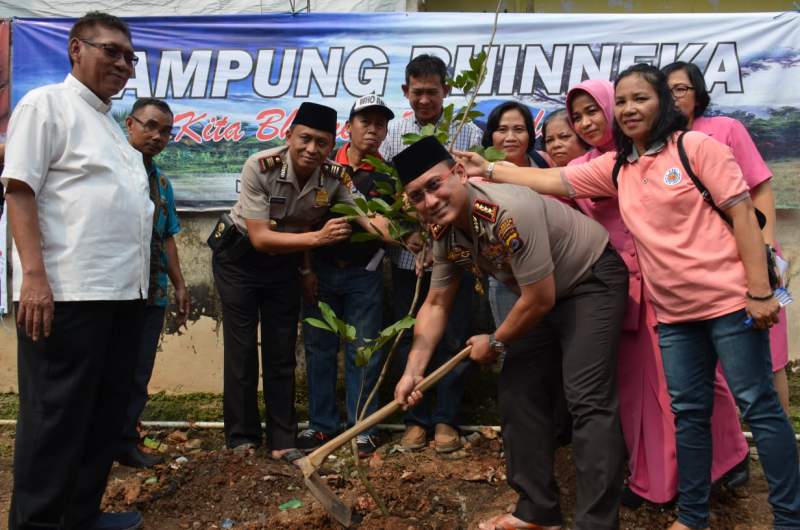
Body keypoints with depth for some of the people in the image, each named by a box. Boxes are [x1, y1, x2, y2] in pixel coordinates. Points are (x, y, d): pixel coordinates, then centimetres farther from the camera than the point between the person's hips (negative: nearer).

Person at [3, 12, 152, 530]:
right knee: (57, 417, -1)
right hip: (67, 294, -8)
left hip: (123, 293, 9)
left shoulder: (111, 123, 22)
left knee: (106, 415, 13)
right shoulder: (46, 104, -2)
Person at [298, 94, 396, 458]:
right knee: (319, 349, 8)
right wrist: (307, 269, 1)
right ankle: (321, 424, 21)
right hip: (321, 270, 2)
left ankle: (362, 428, 16)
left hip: (364, 274, -1)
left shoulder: (387, 175, -2)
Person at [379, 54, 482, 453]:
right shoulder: (392, 135, 5)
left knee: (452, 340, 6)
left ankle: (446, 420, 21)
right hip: (407, 256, 2)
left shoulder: (468, 134, 0)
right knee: (409, 339, 10)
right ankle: (416, 419, 24)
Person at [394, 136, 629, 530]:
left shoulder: (509, 213, -33)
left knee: (586, 400, -16)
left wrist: (495, 343, -10)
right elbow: (436, 304, 1)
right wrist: (413, 371, -9)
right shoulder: (444, 236, -8)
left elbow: (541, 300, -26)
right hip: (543, 292, 8)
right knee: (516, 391, 6)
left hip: (594, 278, -8)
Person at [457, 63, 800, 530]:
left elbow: (743, 214, -10)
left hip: (729, 300, -5)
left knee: (758, 404, 2)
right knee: (689, 413, 12)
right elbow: (554, 181, 13)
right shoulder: (616, 167, 10)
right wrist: (489, 170, 11)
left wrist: (759, 292, -14)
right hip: (674, 312, 6)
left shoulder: (696, 146, -7)